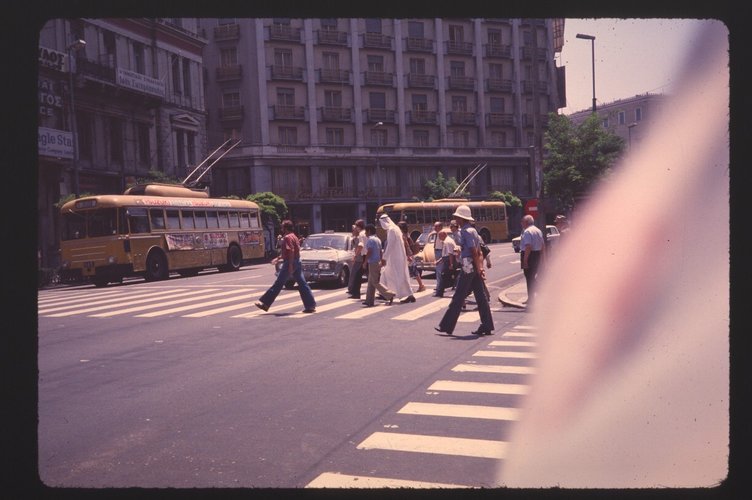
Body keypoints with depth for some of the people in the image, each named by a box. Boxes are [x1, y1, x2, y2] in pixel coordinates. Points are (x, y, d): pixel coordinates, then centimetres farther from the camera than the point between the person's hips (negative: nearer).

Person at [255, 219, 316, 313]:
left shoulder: (287, 237, -12)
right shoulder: (294, 236, 19)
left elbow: (291, 251, -22)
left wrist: (290, 265, -25)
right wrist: (278, 259, 30)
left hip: (289, 263, -9)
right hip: (297, 262, 9)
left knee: (278, 284, -2)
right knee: (302, 284, 5)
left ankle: (265, 303, 7)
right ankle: (311, 306, 2)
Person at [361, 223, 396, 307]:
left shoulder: (370, 239, -13)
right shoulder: (378, 239, 15)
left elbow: (369, 252, -18)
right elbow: (380, 252, 17)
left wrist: (365, 262, -11)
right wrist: (381, 261, 20)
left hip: (373, 263, -9)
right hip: (378, 262, 9)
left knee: (375, 282, -7)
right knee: (371, 283, 11)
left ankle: (389, 294, -13)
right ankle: (369, 301, 12)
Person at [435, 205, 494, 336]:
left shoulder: (466, 232, -14)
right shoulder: (473, 230, 16)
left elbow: (474, 252, -18)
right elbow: (479, 252, 15)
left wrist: (478, 268, -16)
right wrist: (480, 267, 11)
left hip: (468, 267, -10)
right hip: (474, 267, 10)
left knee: (458, 298, -3)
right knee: (480, 296, 8)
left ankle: (447, 326, 4)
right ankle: (487, 326, 9)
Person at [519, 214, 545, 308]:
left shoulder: (527, 232, -15)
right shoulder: (538, 231, 12)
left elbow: (528, 247, -24)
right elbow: (543, 246, 15)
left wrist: (525, 260, -22)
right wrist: (542, 257, 21)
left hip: (529, 255, -9)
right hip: (538, 255, 9)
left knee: (529, 278, -2)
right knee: (533, 277, 20)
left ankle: (531, 301, 1)